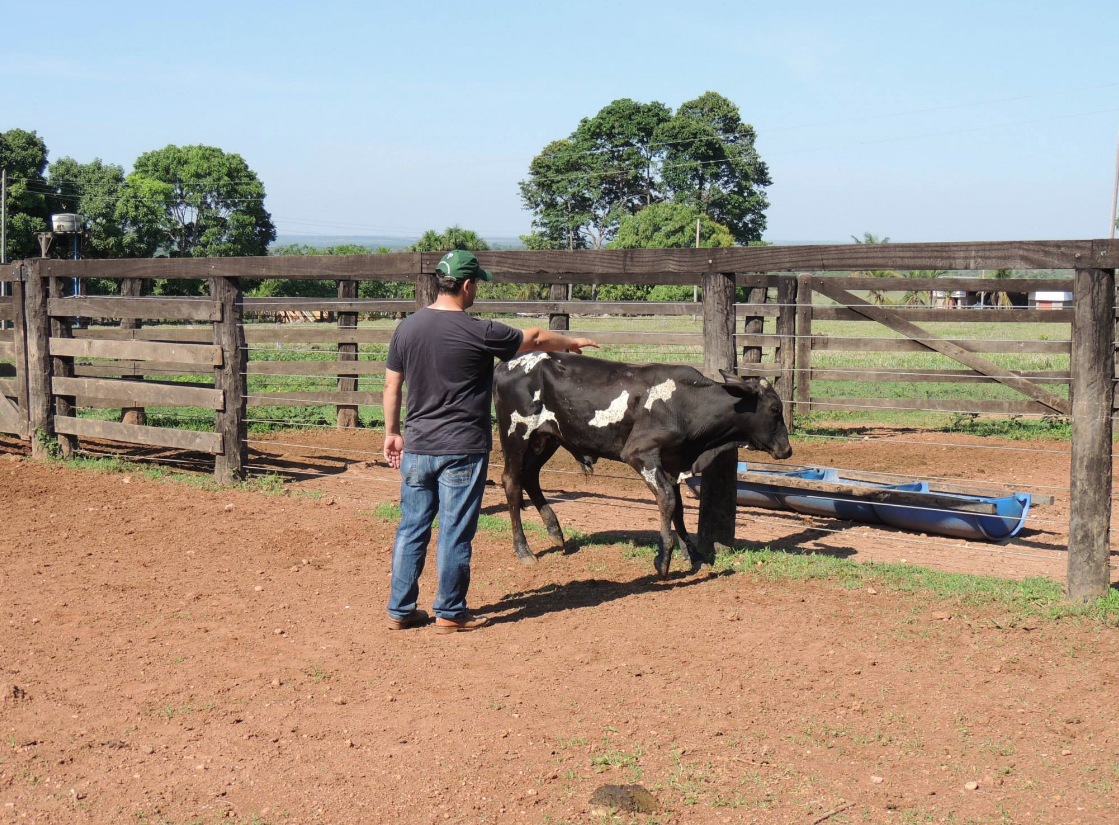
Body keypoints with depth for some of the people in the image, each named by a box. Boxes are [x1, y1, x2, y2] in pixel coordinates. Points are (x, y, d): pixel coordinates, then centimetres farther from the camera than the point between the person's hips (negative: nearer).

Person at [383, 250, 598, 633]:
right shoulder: (479, 333, -13)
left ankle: (400, 610, 19)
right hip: (462, 450, -5)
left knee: (411, 529, 12)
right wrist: (572, 342, 18)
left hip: (416, 447, 5)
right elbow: (536, 338, 1)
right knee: (455, 533, 4)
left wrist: (392, 432, 19)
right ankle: (450, 613, 13)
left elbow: (391, 387, 8)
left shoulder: (406, 327, 2)